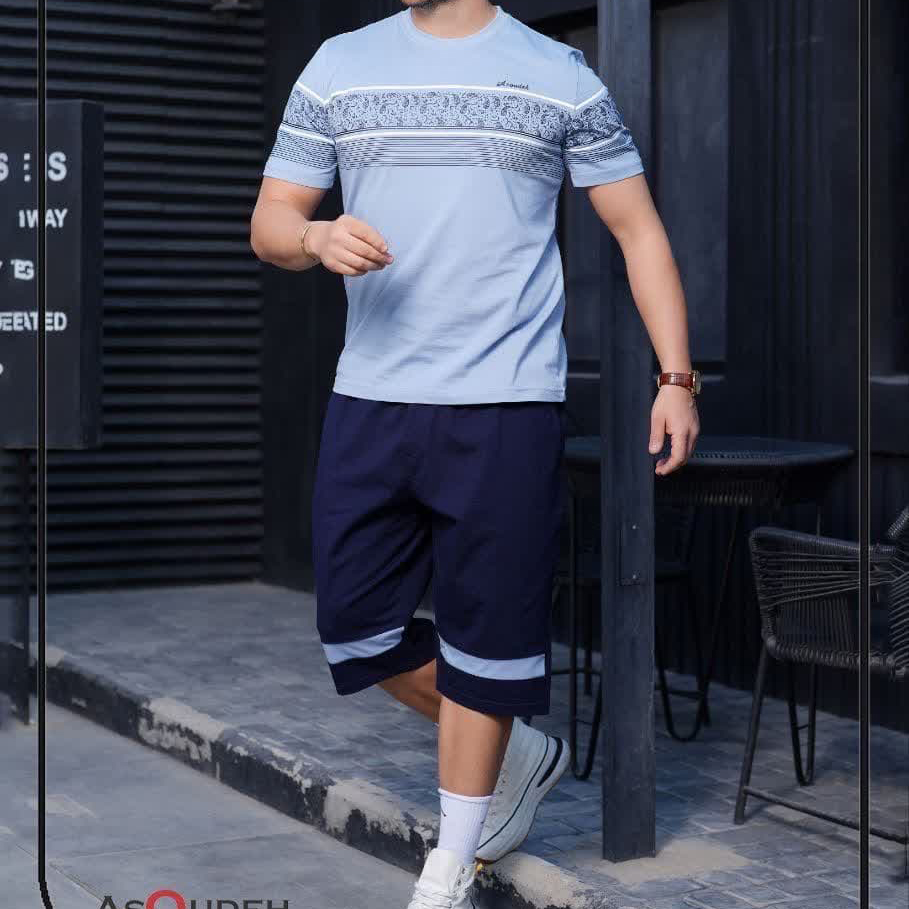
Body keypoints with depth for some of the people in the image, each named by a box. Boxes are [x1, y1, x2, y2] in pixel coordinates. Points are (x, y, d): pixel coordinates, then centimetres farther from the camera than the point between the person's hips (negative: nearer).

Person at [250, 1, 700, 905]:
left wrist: (676, 376, -3)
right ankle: (522, 753, 29)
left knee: (484, 636, 1)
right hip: (368, 400, 3)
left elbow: (638, 228, 7)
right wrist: (316, 237, -14)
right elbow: (268, 223, 10)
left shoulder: (558, 76, 4)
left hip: (505, 406, -3)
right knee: (357, 628, 5)